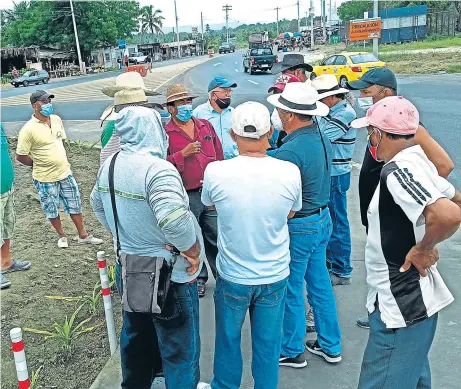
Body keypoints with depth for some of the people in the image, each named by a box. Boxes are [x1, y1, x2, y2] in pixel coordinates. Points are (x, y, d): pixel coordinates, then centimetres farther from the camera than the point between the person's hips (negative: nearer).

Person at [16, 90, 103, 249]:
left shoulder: (56, 119, 0)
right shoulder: (28, 129, -19)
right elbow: (20, 156, -13)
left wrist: (59, 160, 13)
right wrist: (39, 164, -1)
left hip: (65, 172, 5)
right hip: (45, 178, -5)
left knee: (75, 204, 13)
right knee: (52, 210, 11)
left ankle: (83, 235, 27)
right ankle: (62, 236, 33)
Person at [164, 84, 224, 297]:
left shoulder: (206, 126, 9)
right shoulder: (165, 133, -5)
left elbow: (219, 154, 14)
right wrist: (183, 154, -19)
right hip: (186, 197, -3)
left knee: (216, 237, 12)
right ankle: (198, 278, 28)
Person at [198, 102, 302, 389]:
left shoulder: (215, 172, -19)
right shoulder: (290, 172, -17)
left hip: (233, 276, 0)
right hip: (275, 276, 1)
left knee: (228, 340, 22)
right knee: (268, 343, 19)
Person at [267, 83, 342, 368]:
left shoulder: (290, 150, -25)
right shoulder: (323, 140, 2)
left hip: (298, 226, -8)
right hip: (323, 219, 9)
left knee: (291, 290, 8)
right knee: (320, 283, 19)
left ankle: (292, 351, 26)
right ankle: (330, 346, 34)